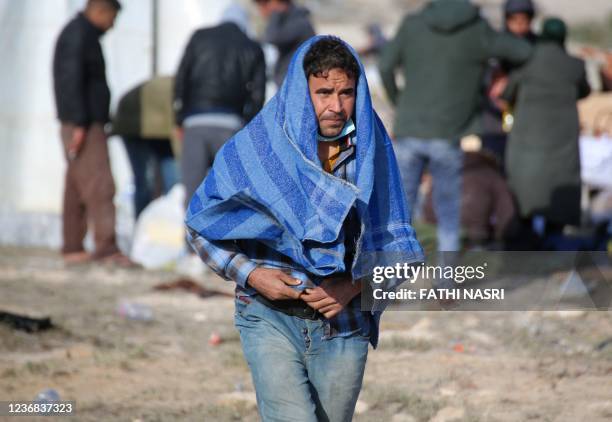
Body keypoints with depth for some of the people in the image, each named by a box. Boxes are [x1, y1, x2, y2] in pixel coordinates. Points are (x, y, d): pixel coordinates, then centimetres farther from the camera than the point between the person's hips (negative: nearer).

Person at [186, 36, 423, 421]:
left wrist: (354, 285, -11)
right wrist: (250, 274, -11)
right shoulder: (256, 146, -5)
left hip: (344, 323, 3)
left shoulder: (373, 151, 1)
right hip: (271, 316, -3)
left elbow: (394, 242, 6)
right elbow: (201, 226, 3)